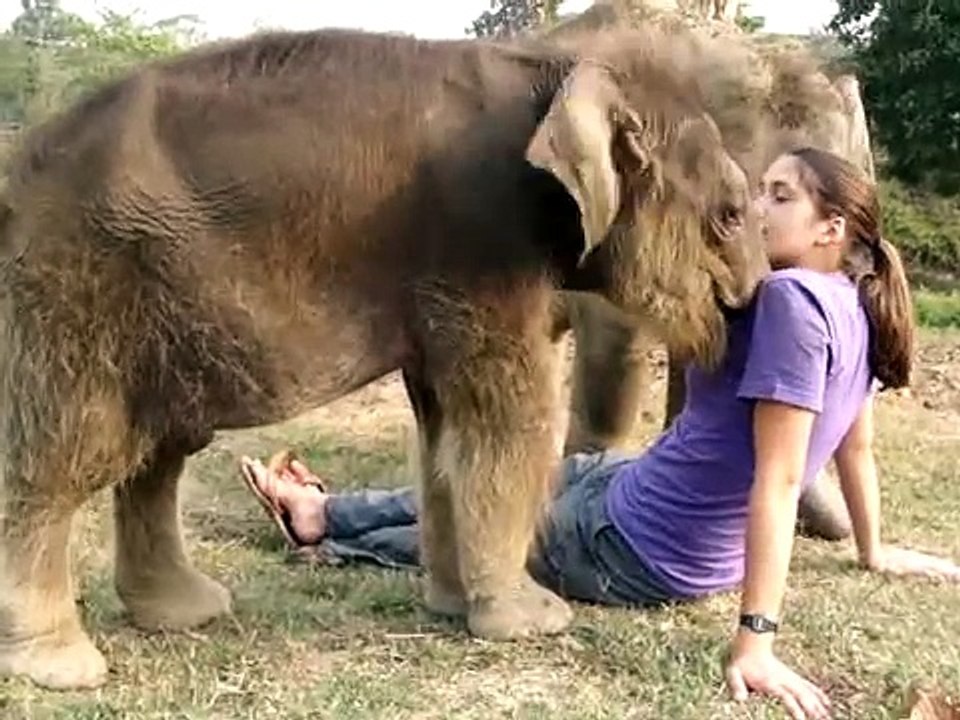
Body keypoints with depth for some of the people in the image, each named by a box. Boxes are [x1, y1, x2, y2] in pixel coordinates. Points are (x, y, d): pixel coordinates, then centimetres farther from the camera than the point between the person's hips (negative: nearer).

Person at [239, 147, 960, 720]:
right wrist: (872, 549, 26)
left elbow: (779, 480, -30)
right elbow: (856, 442, 11)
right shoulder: (853, 307, 0)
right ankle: (322, 509, 41)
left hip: (638, 552, -8)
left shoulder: (791, 299, -27)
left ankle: (320, 522, 39)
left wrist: (756, 640, -29)